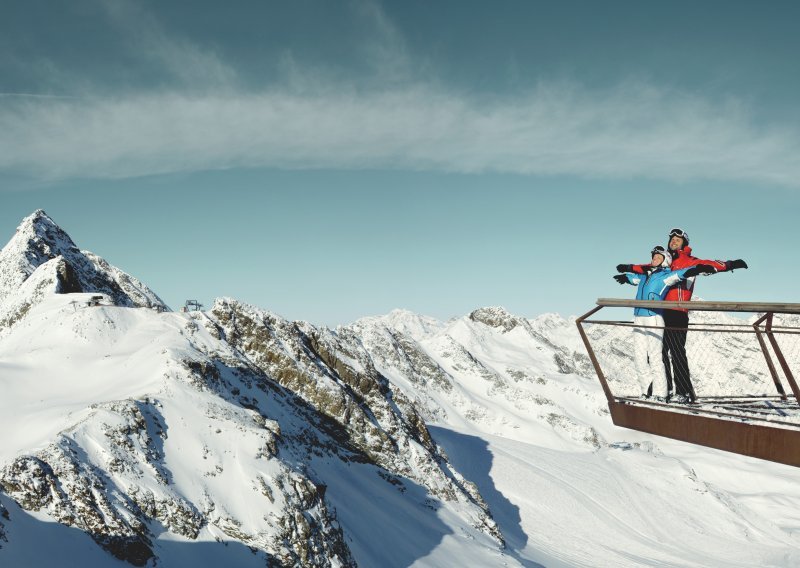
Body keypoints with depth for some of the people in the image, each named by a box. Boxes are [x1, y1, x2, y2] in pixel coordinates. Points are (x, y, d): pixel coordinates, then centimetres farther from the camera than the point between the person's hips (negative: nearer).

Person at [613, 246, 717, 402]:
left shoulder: (666, 275, 2)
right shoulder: (644, 275, 20)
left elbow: (682, 273, -14)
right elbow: (632, 277, 41)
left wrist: (699, 269, -31)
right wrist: (624, 277, 59)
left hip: (654, 318, -7)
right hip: (638, 318, 7)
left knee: (655, 357, -9)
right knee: (639, 357, 5)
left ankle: (661, 395, -6)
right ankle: (647, 391, 11)